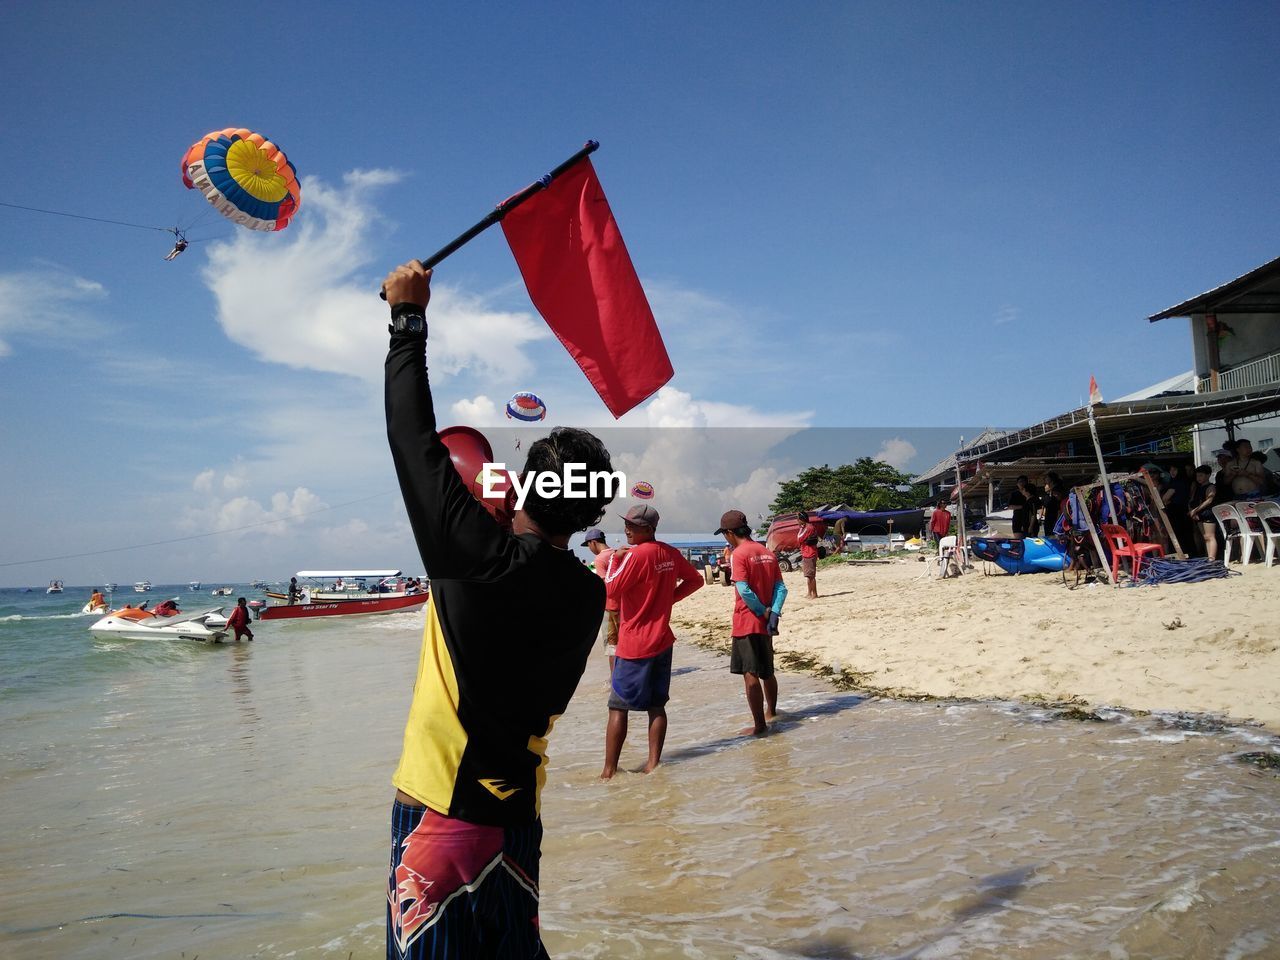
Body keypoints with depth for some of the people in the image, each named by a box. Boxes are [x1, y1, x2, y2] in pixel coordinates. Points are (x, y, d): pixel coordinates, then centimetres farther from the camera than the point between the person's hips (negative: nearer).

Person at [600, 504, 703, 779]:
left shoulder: (635, 555, -17)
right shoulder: (670, 554, 5)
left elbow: (611, 590, -14)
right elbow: (696, 579, 17)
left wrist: (614, 560, -3)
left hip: (634, 645, -7)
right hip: (662, 642, 7)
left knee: (618, 707, 0)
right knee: (656, 706, 11)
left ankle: (609, 770, 2)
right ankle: (653, 764, 12)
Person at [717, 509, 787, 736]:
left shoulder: (738, 554, -12)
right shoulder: (767, 552, 10)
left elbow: (744, 591, -21)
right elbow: (781, 588, 3)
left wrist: (764, 612, -11)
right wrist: (773, 614, -5)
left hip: (747, 622, -8)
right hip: (766, 624, 8)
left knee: (750, 674, -3)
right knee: (767, 671, 22)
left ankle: (759, 725, -3)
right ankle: (771, 711, 38)